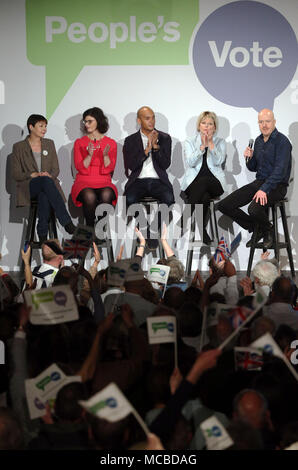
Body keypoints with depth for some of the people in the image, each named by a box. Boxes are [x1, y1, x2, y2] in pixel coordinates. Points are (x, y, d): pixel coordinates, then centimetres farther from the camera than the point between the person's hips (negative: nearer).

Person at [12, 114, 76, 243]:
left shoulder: (49, 144, 17)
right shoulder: (19, 147, 7)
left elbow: (56, 169, 13)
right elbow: (16, 174, 2)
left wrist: (50, 175, -12)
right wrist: (33, 175, -16)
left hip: (48, 182, 3)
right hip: (28, 187, -3)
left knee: (44, 196, -38)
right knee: (46, 181, -39)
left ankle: (42, 234, -37)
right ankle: (67, 222, -47)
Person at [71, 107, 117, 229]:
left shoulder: (111, 143, 9)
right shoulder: (80, 142, 9)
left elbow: (109, 169, 0)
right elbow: (81, 168, 0)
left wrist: (105, 155, -18)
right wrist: (90, 155, -17)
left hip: (103, 183, 0)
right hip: (84, 183, 0)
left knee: (106, 195, -36)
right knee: (89, 196, -36)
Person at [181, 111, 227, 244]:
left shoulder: (220, 143, 16)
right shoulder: (190, 142, 15)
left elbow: (218, 161, -4)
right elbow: (191, 162, -4)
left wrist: (211, 143, -9)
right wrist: (202, 146, -12)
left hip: (214, 182, 0)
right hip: (193, 182, 0)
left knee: (203, 181, -38)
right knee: (204, 197, -37)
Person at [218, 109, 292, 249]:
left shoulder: (282, 141, -13)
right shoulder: (258, 141, 13)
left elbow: (280, 170, -22)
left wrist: (264, 189, -31)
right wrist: (249, 158, -3)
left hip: (276, 185, -8)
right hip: (259, 182, 8)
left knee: (254, 208, -36)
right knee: (224, 205, -6)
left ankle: (268, 231, -2)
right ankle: (256, 230, 10)